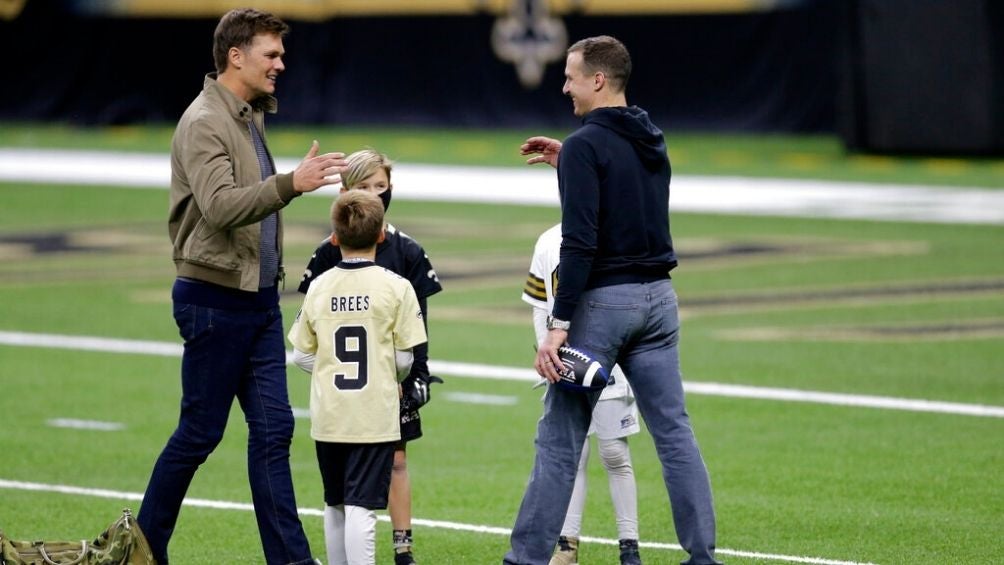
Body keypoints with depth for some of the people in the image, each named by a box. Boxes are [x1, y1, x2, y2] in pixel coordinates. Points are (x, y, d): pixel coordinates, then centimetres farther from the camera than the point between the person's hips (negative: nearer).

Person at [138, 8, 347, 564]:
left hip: (258, 297, 8)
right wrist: (292, 183, -38)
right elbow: (221, 206, -28)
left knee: (273, 429, 3)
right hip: (215, 299, -8)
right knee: (200, 432, -1)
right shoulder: (204, 123, -15)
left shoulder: (250, 117, 14)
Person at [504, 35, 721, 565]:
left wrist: (558, 324, -19)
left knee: (559, 438, 0)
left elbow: (579, 243, -19)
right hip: (657, 298, 7)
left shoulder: (586, 145, -12)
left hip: (603, 301, -7)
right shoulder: (652, 142, 12)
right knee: (673, 431, 7)